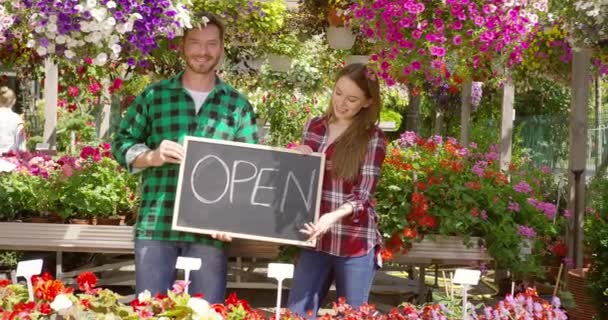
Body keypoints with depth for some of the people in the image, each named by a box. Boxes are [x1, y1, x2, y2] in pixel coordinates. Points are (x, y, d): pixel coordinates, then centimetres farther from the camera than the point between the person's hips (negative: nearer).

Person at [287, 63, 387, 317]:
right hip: (316, 238, 4)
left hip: (355, 242, -4)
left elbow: (363, 194, -13)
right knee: (297, 313, 6)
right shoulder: (314, 127, 7)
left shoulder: (372, 138, -6)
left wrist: (333, 217, -30)